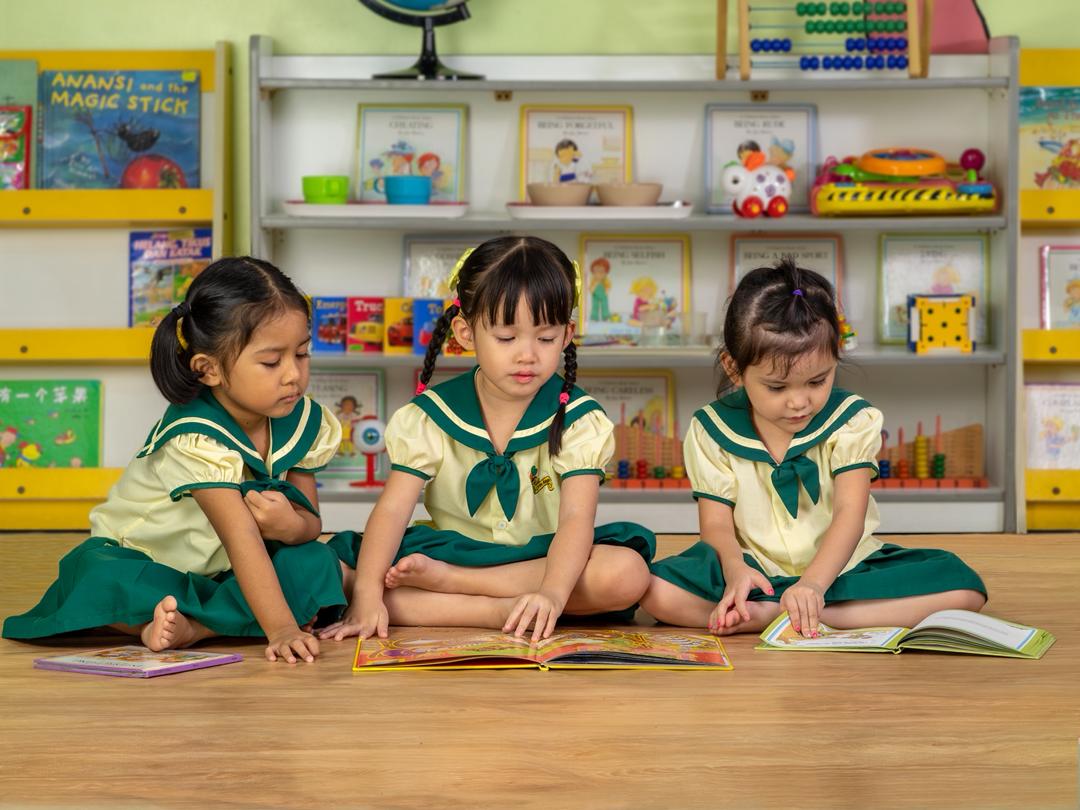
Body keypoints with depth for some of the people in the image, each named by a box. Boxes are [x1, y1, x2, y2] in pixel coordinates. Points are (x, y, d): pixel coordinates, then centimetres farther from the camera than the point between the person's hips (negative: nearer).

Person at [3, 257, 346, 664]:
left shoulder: (304, 421, -9)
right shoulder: (195, 438, -29)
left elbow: (311, 521, -5)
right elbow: (241, 540, -37)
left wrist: (293, 525, -32)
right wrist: (281, 630, -45)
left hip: (222, 571, 5)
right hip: (143, 559, -5)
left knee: (317, 565, -23)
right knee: (100, 581, -37)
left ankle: (190, 626, -30)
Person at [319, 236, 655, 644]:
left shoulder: (577, 420, -6)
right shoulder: (430, 417, -3)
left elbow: (576, 518, -20)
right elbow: (392, 508, -12)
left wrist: (553, 592, -41)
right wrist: (367, 592, -30)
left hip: (546, 561, 0)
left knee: (627, 575, -32)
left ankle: (443, 579, -24)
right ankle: (500, 611, -27)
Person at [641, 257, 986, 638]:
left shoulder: (851, 421, -4)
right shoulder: (712, 431, -2)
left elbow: (850, 515, -16)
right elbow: (717, 524, -6)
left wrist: (813, 582, -34)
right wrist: (735, 570, -30)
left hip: (841, 569, 2)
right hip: (756, 573, -1)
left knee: (963, 588, -25)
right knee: (657, 590, -28)